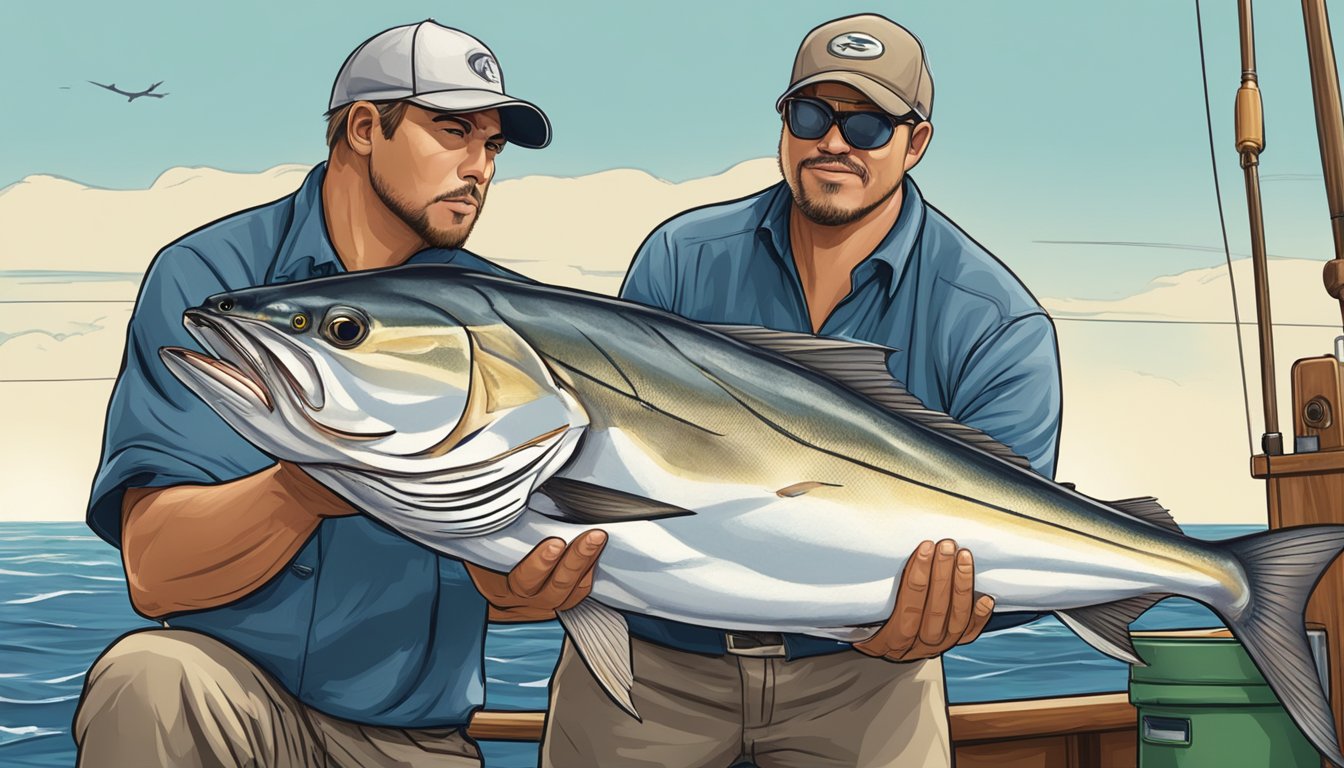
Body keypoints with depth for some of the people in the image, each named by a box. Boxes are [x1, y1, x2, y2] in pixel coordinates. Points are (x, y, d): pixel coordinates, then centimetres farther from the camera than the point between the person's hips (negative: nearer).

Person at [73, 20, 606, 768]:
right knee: (148, 678, -30)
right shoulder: (210, 276, -7)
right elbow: (155, 576, -16)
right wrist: (306, 488, -33)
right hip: (234, 689, -4)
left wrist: (513, 587, -28)